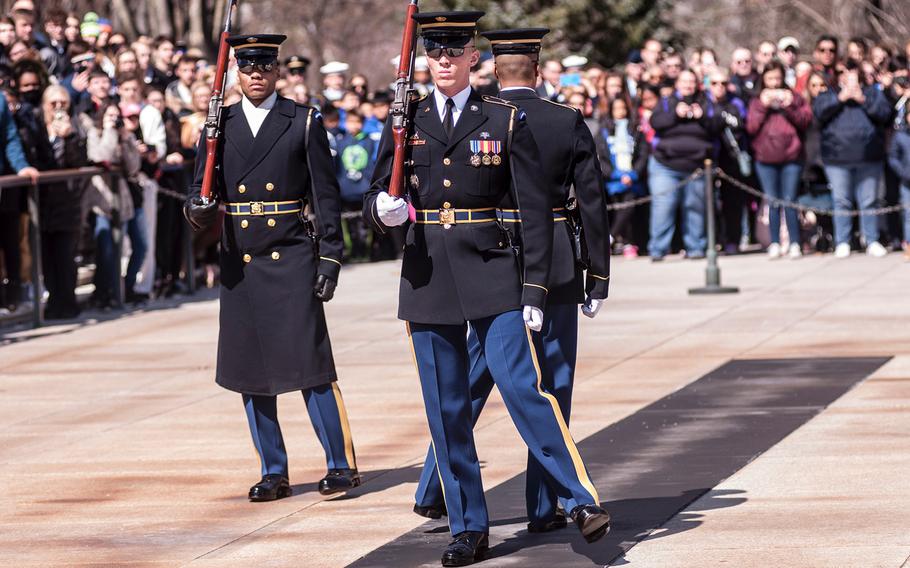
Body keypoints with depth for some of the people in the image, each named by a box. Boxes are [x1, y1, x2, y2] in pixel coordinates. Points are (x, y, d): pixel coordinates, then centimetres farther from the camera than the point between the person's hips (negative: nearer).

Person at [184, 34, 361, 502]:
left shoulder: (304, 124, 2)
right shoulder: (219, 126, 9)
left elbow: (326, 196, 1)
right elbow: (200, 188, 8)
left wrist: (330, 259, -5)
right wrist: (199, 211, -16)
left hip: (292, 259, -3)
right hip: (239, 264, 3)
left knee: (309, 361, -7)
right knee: (250, 370, 5)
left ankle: (341, 464, 2)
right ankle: (273, 472, 13)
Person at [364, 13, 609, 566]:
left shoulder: (506, 120, 1)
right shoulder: (406, 121, 7)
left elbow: (535, 208, 0)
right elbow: (376, 196, 11)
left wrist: (535, 289, -6)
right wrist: (384, 210, -14)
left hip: (492, 272, -3)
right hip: (427, 275, 3)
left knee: (524, 388, -14)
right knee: (447, 410, 5)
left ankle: (583, 502, -8)